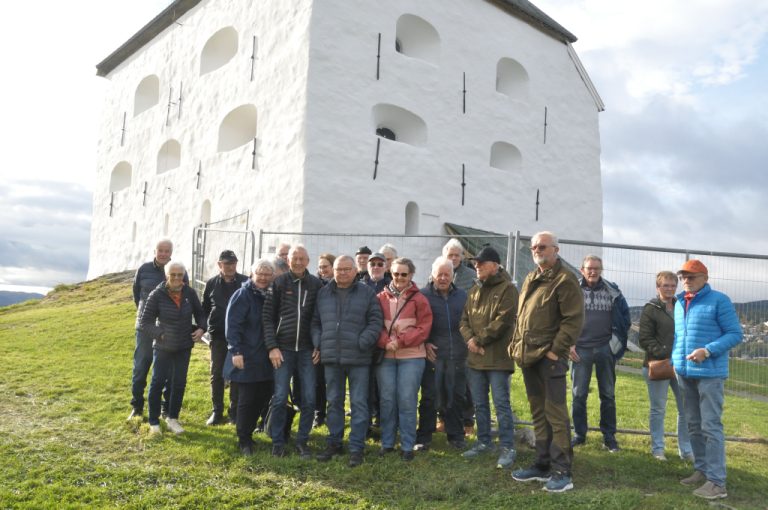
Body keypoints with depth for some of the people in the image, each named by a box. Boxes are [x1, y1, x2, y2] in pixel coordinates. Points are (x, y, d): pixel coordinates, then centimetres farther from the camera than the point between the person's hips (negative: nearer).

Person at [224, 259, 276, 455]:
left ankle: (247, 433, 27)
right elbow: (232, 325, -13)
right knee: (247, 399, 1)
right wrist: (236, 351, -18)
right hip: (247, 358, -6)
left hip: (265, 359, 6)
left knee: (263, 396, 10)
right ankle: (244, 441, 15)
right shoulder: (242, 294, -9)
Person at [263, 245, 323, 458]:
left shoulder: (316, 284, 3)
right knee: (280, 397, 1)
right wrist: (272, 347, -7)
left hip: (307, 350, 1)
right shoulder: (279, 282, 0)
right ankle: (277, 442, 16)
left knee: (309, 399, 3)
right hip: (283, 349, -1)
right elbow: (268, 316, 0)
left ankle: (302, 441, 18)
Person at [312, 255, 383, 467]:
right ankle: (334, 443, 26)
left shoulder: (366, 293, 0)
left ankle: (356, 448, 10)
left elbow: (375, 322, -4)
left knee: (359, 403, 1)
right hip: (331, 357, 3)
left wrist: (362, 343, -13)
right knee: (334, 402, 13)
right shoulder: (323, 293, 10)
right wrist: (318, 343, 3)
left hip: (358, 358, -3)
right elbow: (315, 321, 15)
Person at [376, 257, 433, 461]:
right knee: (387, 399, 7)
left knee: (407, 400, 0)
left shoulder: (418, 299, 1)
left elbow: (423, 328, -4)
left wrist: (400, 341, -13)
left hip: (411, 356, -2)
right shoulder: (381, 297, 6)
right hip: (385, 356, 2)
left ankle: (407, 446, 12)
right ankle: (387, 442, 21)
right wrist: (385, 342, -13)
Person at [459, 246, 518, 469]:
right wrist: (470, 338, -6)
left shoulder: (507, 289, -8)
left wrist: (480, 340, -12)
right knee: (479, 403, 15)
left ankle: (507, 447, 6)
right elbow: (464, 319, 14)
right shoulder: (474, 290, 16)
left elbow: (503, 321, -17)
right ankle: (484, 442, 27)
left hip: (498, 357, -7)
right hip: (475, 357, 8)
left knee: (501, 403, -3)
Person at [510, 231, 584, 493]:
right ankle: (543, 465, 25)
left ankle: (562, 472, 3)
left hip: (550, 357, -8)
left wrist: (556, 350, -17)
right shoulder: (530, 280, 17)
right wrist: (516, 344, 14)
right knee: (538, 413, 15)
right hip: (528, 356, 9)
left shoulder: (565, 280, -9)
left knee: (555, 414, -5)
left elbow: (573, 320, -15)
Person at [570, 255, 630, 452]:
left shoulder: (612, 291, 4)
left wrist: (617, 343, 2)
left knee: (608, 395, 8)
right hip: (581, 349, -1)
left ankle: (609, 436, 17)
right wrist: (569, 344, -6)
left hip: (605, 349, 1)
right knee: (579, 395, 4)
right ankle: (579, 434, 15)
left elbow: (624, 317, 9)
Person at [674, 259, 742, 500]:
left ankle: (717, 481, -2)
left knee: (711, 426, -6)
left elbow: (735, 334, -10)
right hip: (685, 373, 7)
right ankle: (702, 470, 25)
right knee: (694, 425, 13)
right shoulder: (679, 303, 13)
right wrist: (675, 360, 11)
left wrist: (708, 351, -21)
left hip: (709, 373, -7)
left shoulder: (719, 300, -8)